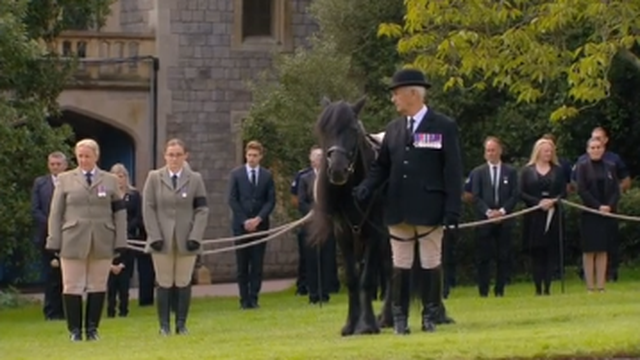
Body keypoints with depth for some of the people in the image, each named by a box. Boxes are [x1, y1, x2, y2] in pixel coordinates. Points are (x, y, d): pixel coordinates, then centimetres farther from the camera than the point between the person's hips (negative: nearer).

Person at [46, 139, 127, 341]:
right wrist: (54, 242, 0)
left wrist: (120, 242, 1)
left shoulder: (110, 181, 11)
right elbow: (55, 213, 6)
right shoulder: (65, 180, 8)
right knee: (72, 287, -1)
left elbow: (120, 213, 9)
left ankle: (92, 329, 11)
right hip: (73, 242, -1)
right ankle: (75, 330, 5)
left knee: (98, 287, 3)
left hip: (102, 243, 1)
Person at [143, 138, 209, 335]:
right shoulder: (154, 178, 4)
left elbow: (202, 210, 3)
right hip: (162, 241, -1)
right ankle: (164, 325, 6)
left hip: (186, 240, 1)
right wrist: (155, 236, -7)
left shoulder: (195, 179, 5)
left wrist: (195, 237, -8)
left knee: (183, 284, 3)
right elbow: (148, 208, 1)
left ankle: (181, 324, 9)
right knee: (164, 284, 1)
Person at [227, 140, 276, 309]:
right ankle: (244, 299, 2)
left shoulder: (267, 176, 7)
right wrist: (244, 221, -9)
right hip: (241, 225, -1)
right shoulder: (236, 174, 4)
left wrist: (258, 219, -10)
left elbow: (271, 201, 3)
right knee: (242, 265, -1)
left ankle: (253, 298, 1)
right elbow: (232, 200, 0)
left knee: (257, 264, -2)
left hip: (260, 224, 1)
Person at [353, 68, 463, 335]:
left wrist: (453, 211, -12)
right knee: (400, 265, 8)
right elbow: (381, 166, 12)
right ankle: (399, 319, 13)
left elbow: (453, 172, -6)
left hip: (429, 210, -4)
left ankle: (430, 317, 11)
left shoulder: (444, 127, -4)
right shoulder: (394, 128, 10)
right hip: (398, 210, 4)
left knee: (431, 264, 4)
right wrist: (364, 190, -7)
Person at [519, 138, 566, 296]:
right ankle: (538, 287, 1)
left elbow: (564, 192, 7)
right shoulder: (527, 171, 5)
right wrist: (538, 202, -14)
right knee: (536, 253, -1)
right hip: (534, 217, -1)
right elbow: (521, 193, -1)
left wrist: (553, 201, -13)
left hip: (552, 217, 1)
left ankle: (547, 287, -4)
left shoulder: (557, 170, 10)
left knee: (551, 252, -4)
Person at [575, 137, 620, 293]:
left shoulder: (610, 168, 10)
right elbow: (582, 190, -7)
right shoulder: (582, 167, 0)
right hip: (589, 214, -3)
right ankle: (589, 286, -2)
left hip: (607, 213, 3)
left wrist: (610, 206, -11)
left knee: (602, 251, 3)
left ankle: (601, 286, 4)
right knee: (589, 251, -3)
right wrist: (598, 206, -15)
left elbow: (616, 190, 6)